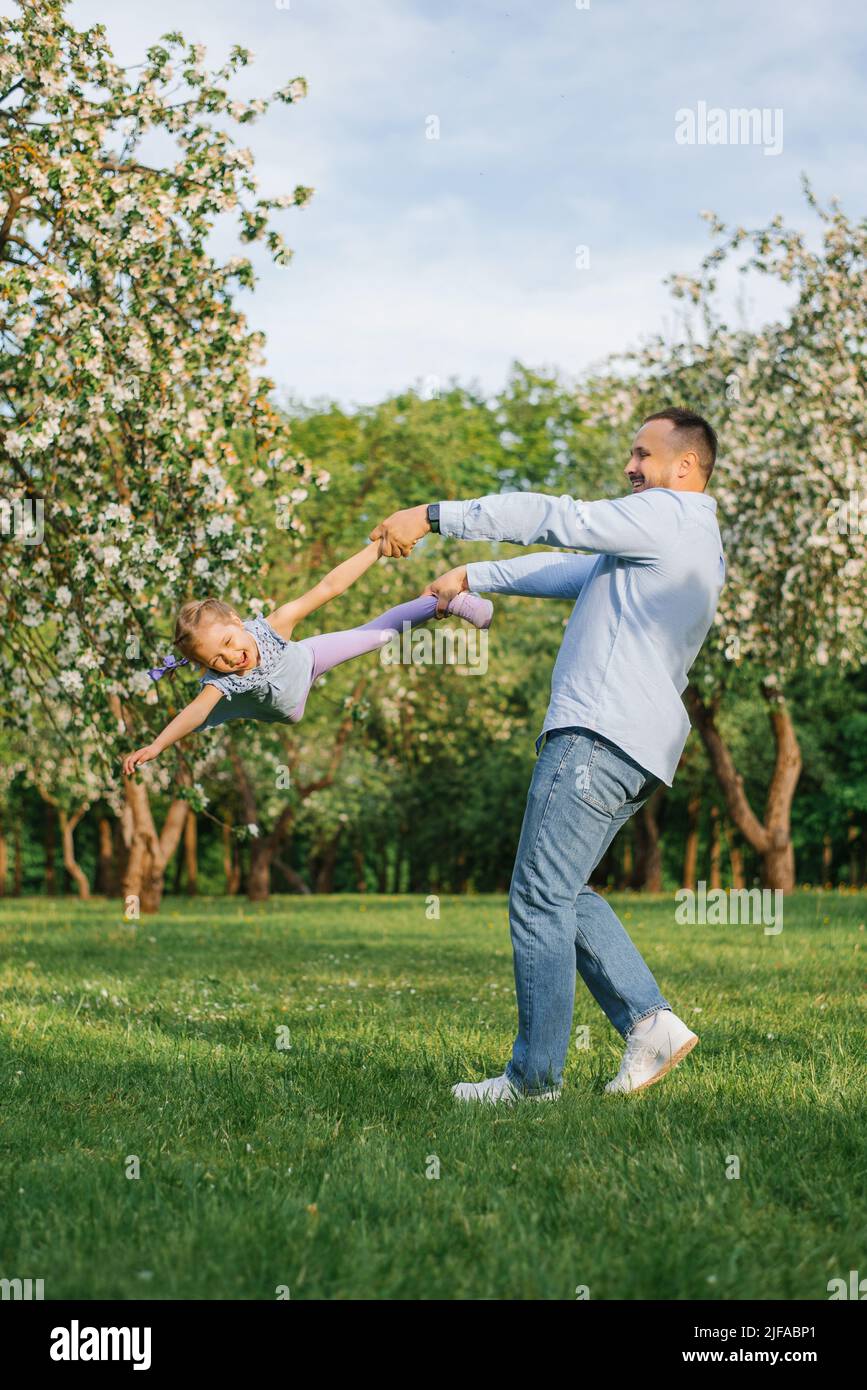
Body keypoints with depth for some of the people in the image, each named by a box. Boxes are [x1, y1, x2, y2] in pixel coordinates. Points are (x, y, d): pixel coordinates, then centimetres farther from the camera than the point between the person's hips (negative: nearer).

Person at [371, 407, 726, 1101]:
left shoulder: (666, 516, -5)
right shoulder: (695, 543, 26)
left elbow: (551, 519, -11)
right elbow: (570, 570, 31)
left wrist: (433, 516, -7)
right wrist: (473, 576, 31)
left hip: (599, 735, -10)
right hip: (632, 746, 10)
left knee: (540, 899, -6)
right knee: (564, 893, 15)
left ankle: (535, 1076, -1)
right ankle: (651, 1020, 7)